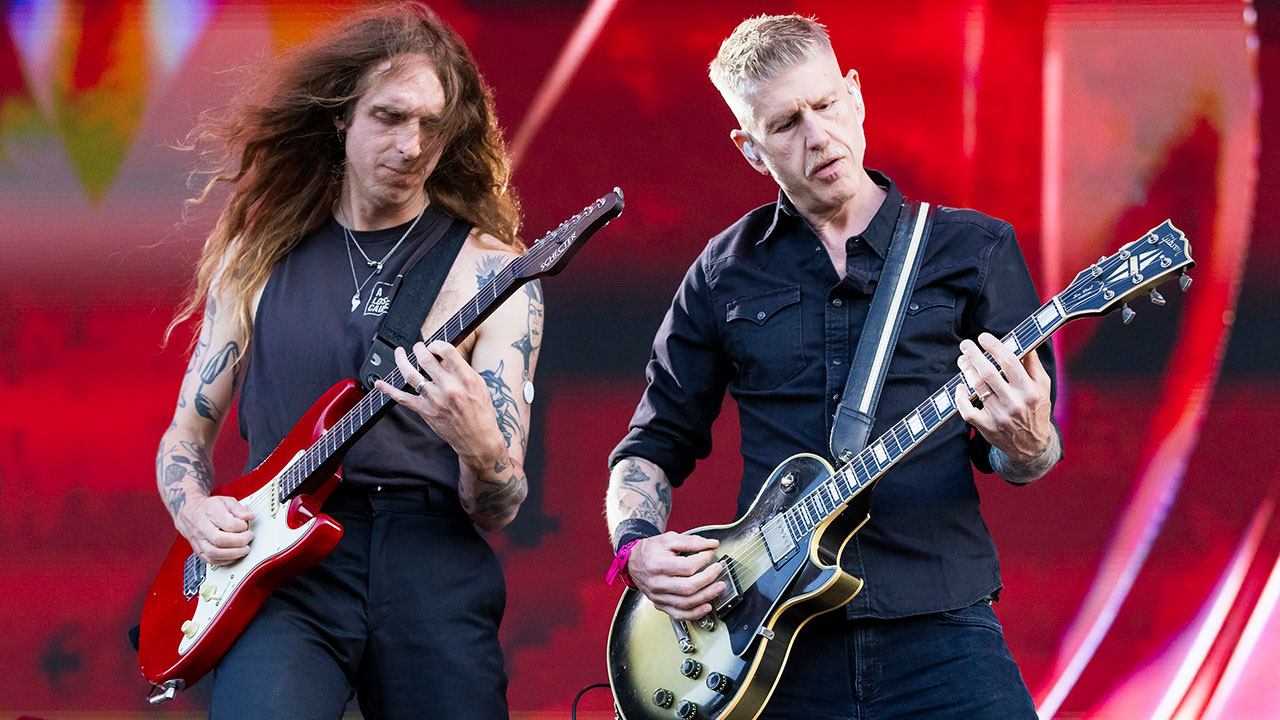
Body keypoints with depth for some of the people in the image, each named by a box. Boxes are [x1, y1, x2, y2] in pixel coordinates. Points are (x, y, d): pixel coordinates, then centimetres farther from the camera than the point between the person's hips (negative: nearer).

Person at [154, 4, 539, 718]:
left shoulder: (491, 271, 5)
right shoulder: (258, 255, 13)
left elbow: (500, 508, 2)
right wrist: (195, 510, -2)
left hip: (433, 573, 0)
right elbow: (188, 430, 20)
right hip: (284, 573, 0)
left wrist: (478, 445, -21)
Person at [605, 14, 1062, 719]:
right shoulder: (725, 273, 11)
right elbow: (655, 443, 18)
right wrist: (637, 548, -1)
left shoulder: (975, 250, 6)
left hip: (937, 634, -1)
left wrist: (1024, 443, -16)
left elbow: (1023, 458, 8)